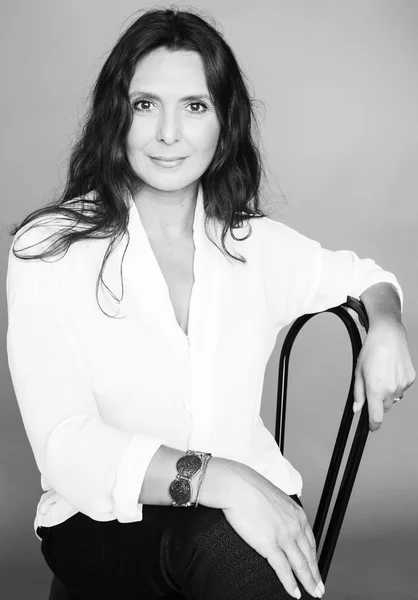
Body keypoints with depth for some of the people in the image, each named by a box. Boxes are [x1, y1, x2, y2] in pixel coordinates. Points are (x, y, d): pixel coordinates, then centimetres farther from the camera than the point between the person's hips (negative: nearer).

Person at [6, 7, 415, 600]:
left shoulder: (256, 244, 8)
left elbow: (366, 277, 27)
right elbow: (65, 446, -15)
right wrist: (211, 478, -31)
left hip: (250, 500, 3)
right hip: (103, 522, -2)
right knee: (224, 541, -34)